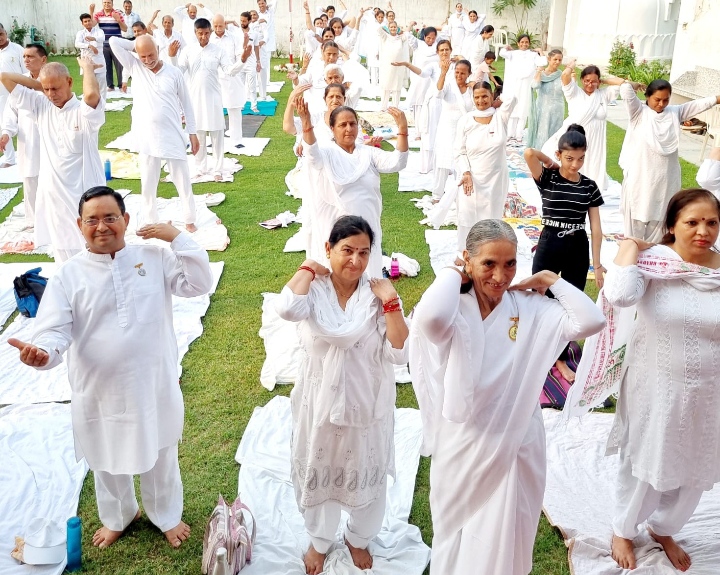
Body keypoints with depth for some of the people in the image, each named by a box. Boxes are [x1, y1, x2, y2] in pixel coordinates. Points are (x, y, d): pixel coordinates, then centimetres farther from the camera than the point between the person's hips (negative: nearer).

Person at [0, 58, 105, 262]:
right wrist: (38, 84, 6)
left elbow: (92, 94, -35)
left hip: (84, 197, -5)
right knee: (65, 262, 16)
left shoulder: (84, 112, -10)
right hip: (53, 196, 6)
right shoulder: (41, 106, 6)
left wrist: (87, 66, -17)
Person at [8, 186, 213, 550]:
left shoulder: (155, 258, -4)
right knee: (107, 460, 22)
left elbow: (199, 284, -10)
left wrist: (177, 238, -16)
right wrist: (42, 352, -36)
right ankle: (117, 517, 51)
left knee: (159, 456, 20)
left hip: (153, 384, 0)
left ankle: (167, 516, 47)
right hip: (99, 390, 0)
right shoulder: (68, 275, -8)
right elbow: (55, 330, -13)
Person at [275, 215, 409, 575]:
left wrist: (390, 304, -23)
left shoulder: (377, 295, -11)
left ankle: (358, 538, 49)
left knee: (365, 476, 20)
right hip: (319, 404, 0)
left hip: (366, 407, 1)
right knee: (318, 474, 20)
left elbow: (400, 354, -17)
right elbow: (287, 308, -38)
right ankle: (319, 540, 48)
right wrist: (308, 270, -22)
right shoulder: (314, 290, -13)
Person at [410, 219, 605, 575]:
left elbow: (591, 321, -13)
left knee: (506, 538, 22)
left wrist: (551, 281, -9)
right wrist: (451, 275, -22)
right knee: (457, 536, 20)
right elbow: (430, 318, -40)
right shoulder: (454, 309, -16)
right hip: (463, 445, -2)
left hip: (516, 444, 3)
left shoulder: (530, 308, -5)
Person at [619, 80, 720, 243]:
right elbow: (626, 91, -16)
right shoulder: (639, 112, -4)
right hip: (640, 176, -4)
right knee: (636, 214, 6)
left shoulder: (675, 112, 8)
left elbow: (700, 104, 4)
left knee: (659, 216, 11)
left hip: (665, 178, 4)